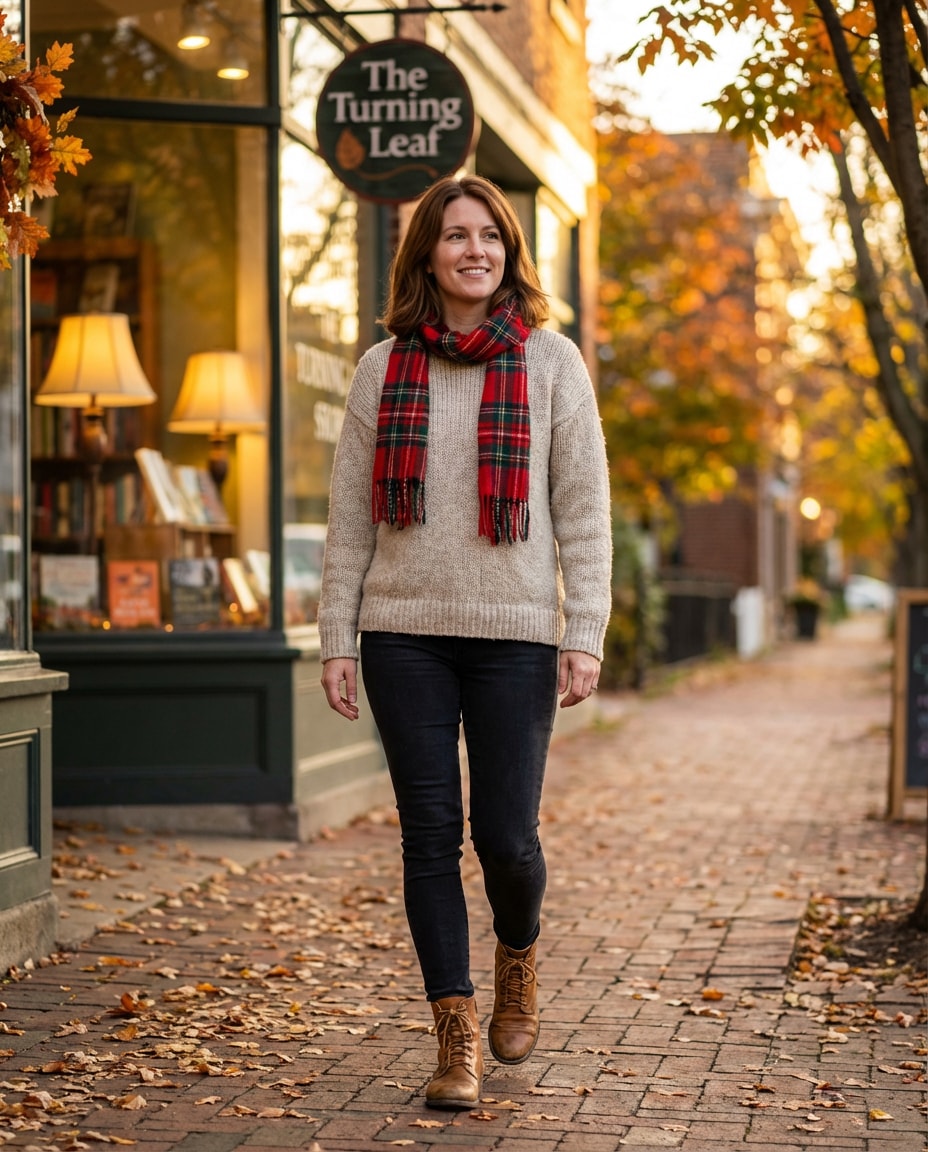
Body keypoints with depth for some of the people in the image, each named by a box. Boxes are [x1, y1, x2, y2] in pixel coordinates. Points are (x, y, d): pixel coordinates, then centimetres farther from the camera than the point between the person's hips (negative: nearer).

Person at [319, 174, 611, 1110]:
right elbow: (349, 516, 8)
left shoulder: (550, 362, 4)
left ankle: (518, 959, 31)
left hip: (515, 630, -1)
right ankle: (457, 1031, 11)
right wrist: (336, 639, 3)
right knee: (430, 834, 1)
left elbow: (583, 507, 1)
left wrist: (585, 635, -6)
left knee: (505, 834, -2)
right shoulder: (383, 370, 8)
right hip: (405, 633, 2)